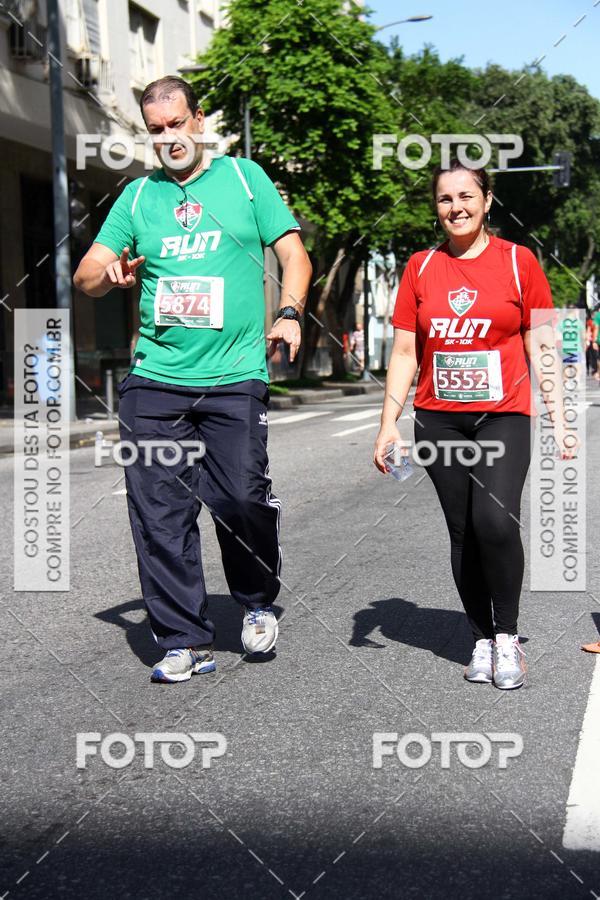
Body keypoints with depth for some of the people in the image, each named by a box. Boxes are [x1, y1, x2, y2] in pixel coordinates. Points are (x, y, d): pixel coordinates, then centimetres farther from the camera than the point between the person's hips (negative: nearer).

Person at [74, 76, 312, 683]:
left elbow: (293, 253, 9)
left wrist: (289, 313, -10)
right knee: (159, 514, 0)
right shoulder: (138, 196, 15)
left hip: (235, 378, -2)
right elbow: (87, 275, 14)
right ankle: (184, 641, 12)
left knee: (241, 499, -10)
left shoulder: (243, 176, 11)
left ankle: (258, 603, 19)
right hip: (153, 381, 3)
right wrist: (111, 274, -10)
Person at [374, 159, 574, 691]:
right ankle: (482, 640, 18)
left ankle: (507, 635, -3)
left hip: (504, 417, -3)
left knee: (495, 519, -21)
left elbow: (540, 346, 4)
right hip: (439, 420, 3)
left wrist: (558, 419, 0)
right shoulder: (421, 267, 8)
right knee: (462, 532, 5)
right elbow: (404, 352, 8)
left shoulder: (517, 261, 2)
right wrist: (389, 424, 3)